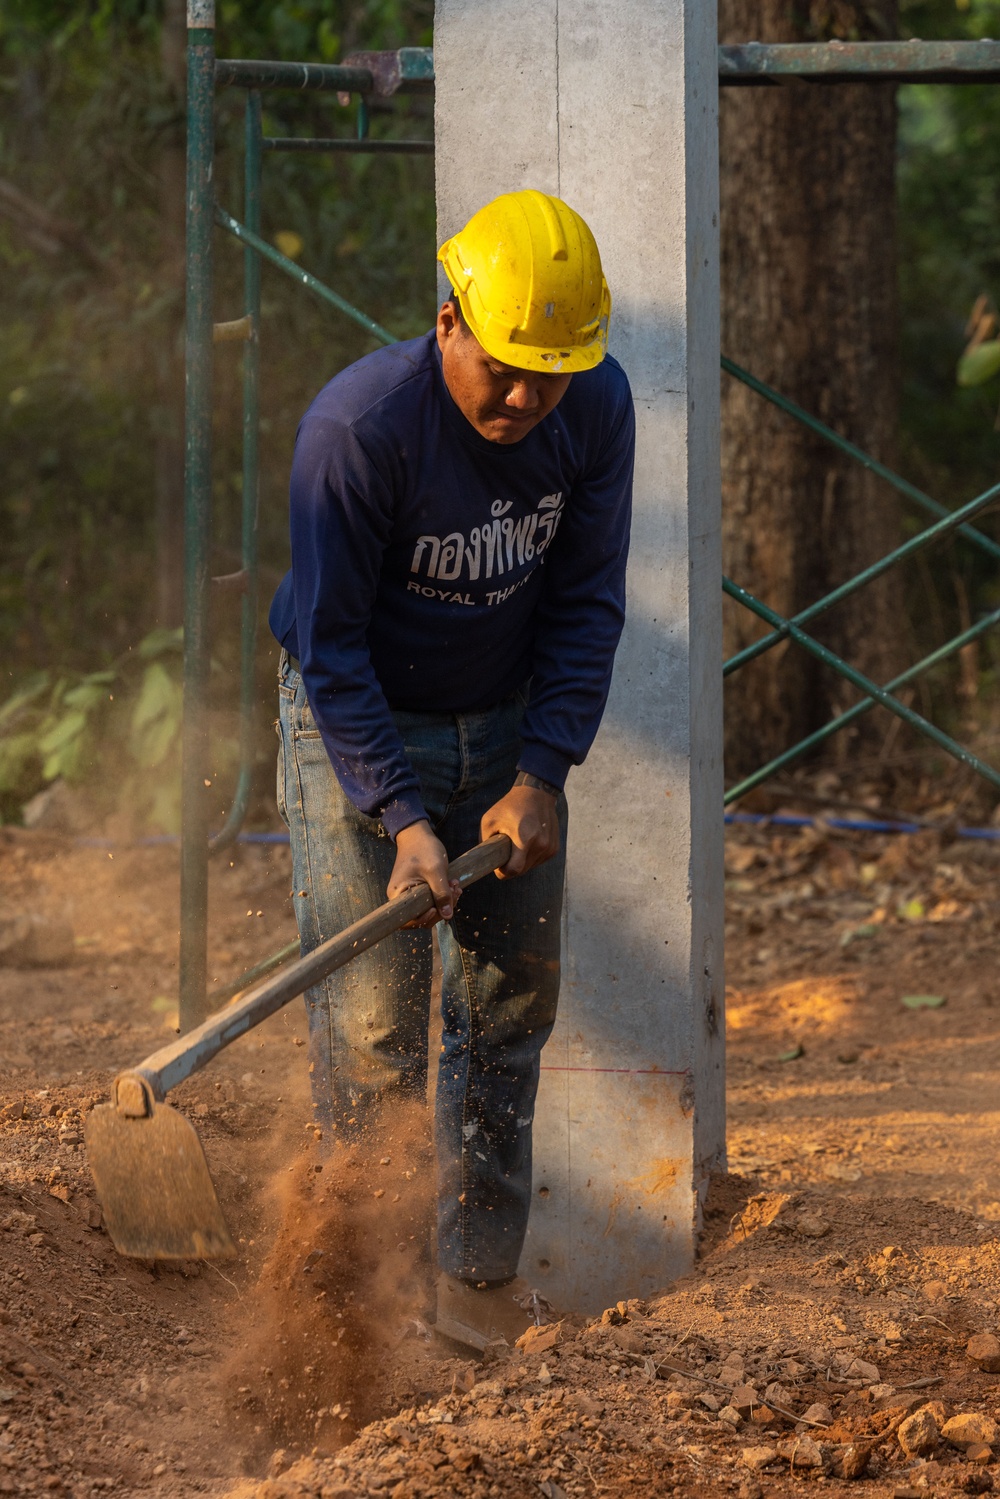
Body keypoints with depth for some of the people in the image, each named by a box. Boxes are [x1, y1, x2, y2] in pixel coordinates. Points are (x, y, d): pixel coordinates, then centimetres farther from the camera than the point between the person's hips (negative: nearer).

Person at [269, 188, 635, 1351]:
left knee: (511, 1000, 5)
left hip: (508, 726, 4)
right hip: (357, 730, -4)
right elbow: (331, 642, -22)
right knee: (372, 1028, -9)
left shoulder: (596, 408, -14)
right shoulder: (358, 425, -28)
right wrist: (402, 818, -28)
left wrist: (541, 774, -14)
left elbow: (586, 602, -5)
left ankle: (480, 1279, 13)